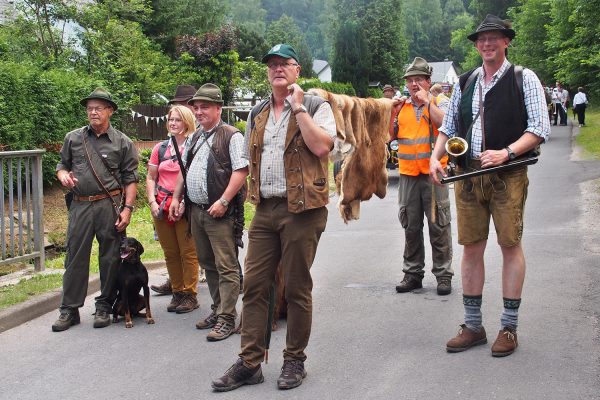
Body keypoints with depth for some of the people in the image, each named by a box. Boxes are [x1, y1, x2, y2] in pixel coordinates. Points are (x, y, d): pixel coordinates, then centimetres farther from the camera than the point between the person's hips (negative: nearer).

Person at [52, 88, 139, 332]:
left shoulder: (122, 142, 5)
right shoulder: (73, 138, 11)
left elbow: (130, 179, 3)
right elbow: (62, 165, 21)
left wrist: (127, 208, -6)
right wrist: (63, 175, -3)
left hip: (110, 206, -1)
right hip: (80, 206, 2)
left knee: (110, 258, 3)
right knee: (75, 257, 2)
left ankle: (104, 307, 16)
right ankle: (69, 309, 9)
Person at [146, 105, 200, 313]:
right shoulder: (160, 148, 11)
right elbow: (150, 177, 15)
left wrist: (183, 202, -15)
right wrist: (152, 202, 2)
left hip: (186, 207, -5)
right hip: (162, 207, 5)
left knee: (188, 252, -2)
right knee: (170, 253, 11)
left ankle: (190, 294, 7)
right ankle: (177, 293, 21)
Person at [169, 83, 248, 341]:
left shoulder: (231, 136, -8)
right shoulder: (196, 137, 17)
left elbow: (241, 170, -16)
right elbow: (185, 170, 25)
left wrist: (223, 202, -20)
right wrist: (176, 198, 18)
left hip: (219, 213, -8)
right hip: (196, 210, 9)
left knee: (226, 266, -7)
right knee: (207, 263, 15)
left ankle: (227, 318, -3)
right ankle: (217, 310, 25)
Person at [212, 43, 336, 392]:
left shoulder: (315, 106, -1)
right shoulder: (258, 114, 16)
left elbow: (321, 146, -18)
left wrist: (298, 107, -13)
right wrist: (256, 191, 12)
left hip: (302, 209, -5)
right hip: (265, 210, 5)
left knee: (297, 287, 2)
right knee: (254, 285, 2)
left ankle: (295, 361, 15)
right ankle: (250, 363, 8)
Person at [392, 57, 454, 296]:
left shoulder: (439, 103, 2)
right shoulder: (401, 107, 12)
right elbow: (390, 136, 12)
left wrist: (426, 101, -13)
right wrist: (393, 113, 0)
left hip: (433, 173, -4)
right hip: (408, 175, 4)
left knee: (438, 225, -2)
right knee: (411, 227, 9)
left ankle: (443, 274, 6)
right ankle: (413, 273, 19)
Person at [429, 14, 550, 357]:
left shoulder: (524, 79, 1)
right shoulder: (465, 82, 15)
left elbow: (540, 128, -5)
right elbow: (449, 127, 19)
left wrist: (506, 153, -17)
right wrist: (436, 157, 2)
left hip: (508, 175, -4)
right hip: (468, 174, 4)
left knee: (510, 245, 0)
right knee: (471, 248, 6)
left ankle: (509, 328, 11)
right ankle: (473, 326, 16)